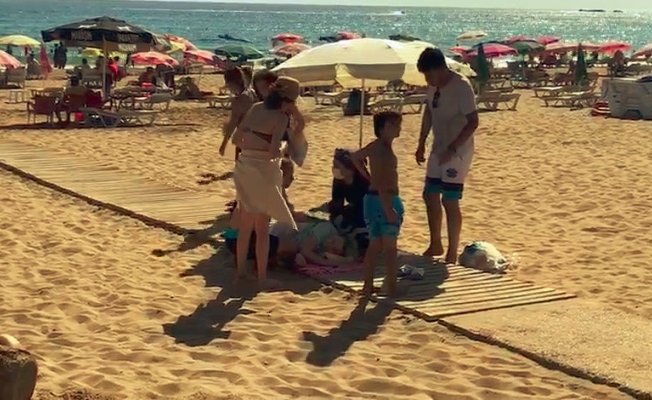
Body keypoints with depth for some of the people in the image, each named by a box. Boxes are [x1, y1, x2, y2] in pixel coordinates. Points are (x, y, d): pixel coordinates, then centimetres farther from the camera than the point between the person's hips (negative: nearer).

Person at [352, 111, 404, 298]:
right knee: (389, 247, -2)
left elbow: (356, 157, 30)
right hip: (385, 200, -9)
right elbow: (380, 182, -26)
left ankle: (368, 286, 16)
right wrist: (388, 209, -29)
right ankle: (391, 288, 3)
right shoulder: (382, 149, -19)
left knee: (374, 245, 13)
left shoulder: (376, 146, 11)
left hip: (373, 199, 9)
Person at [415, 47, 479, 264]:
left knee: (450, 201, -6)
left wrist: (452, 149, -26)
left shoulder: (461, 87, -20)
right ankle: (435, 244, 30)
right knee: (430, 196, 14)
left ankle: (452, 254, 4)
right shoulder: (434, 86, 4)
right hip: (439, 150, 8)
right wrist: (422, 144, 15)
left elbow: (473, 122, -22)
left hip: (457, 152, -8)